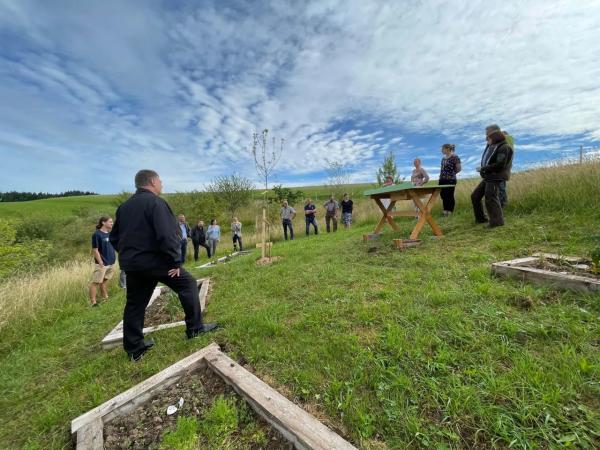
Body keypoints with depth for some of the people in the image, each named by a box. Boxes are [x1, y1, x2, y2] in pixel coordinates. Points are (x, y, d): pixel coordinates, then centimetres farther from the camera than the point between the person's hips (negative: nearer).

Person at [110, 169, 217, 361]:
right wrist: (176, 261, -18)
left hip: (131, 264, 8)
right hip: (155, 261, -8)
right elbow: (166, 235, -23)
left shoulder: (124, 206, 14)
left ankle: (134, 348, 25)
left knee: (134, 305, 14)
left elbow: (114, 238, 18)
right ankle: (195, 328, 11)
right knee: (188, 284, 5)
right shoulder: (155, 202, -13)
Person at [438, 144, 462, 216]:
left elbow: (459, 168, -9)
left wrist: (452, 173, 2)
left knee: (450, 196, -2)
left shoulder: (455, 157, -8)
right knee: (443, 195, 9)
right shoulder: (443, 158, 14)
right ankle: (445, 210, 20)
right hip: (442, 180, 7)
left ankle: (450, 212, 7)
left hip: (450, 180, -7)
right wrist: (439, 178, 15)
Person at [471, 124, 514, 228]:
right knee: (475, 196, 11)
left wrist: (483, 168, -17)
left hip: (496, 178, -9)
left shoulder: (504, 147, -13)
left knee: (490, 198, -13)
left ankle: (497, 221, -3)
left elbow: (499, 165, -21)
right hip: (488, 177, 9)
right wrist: (482, 168, 2)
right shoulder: (491, 146, 12)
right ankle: (480, 218, 21)